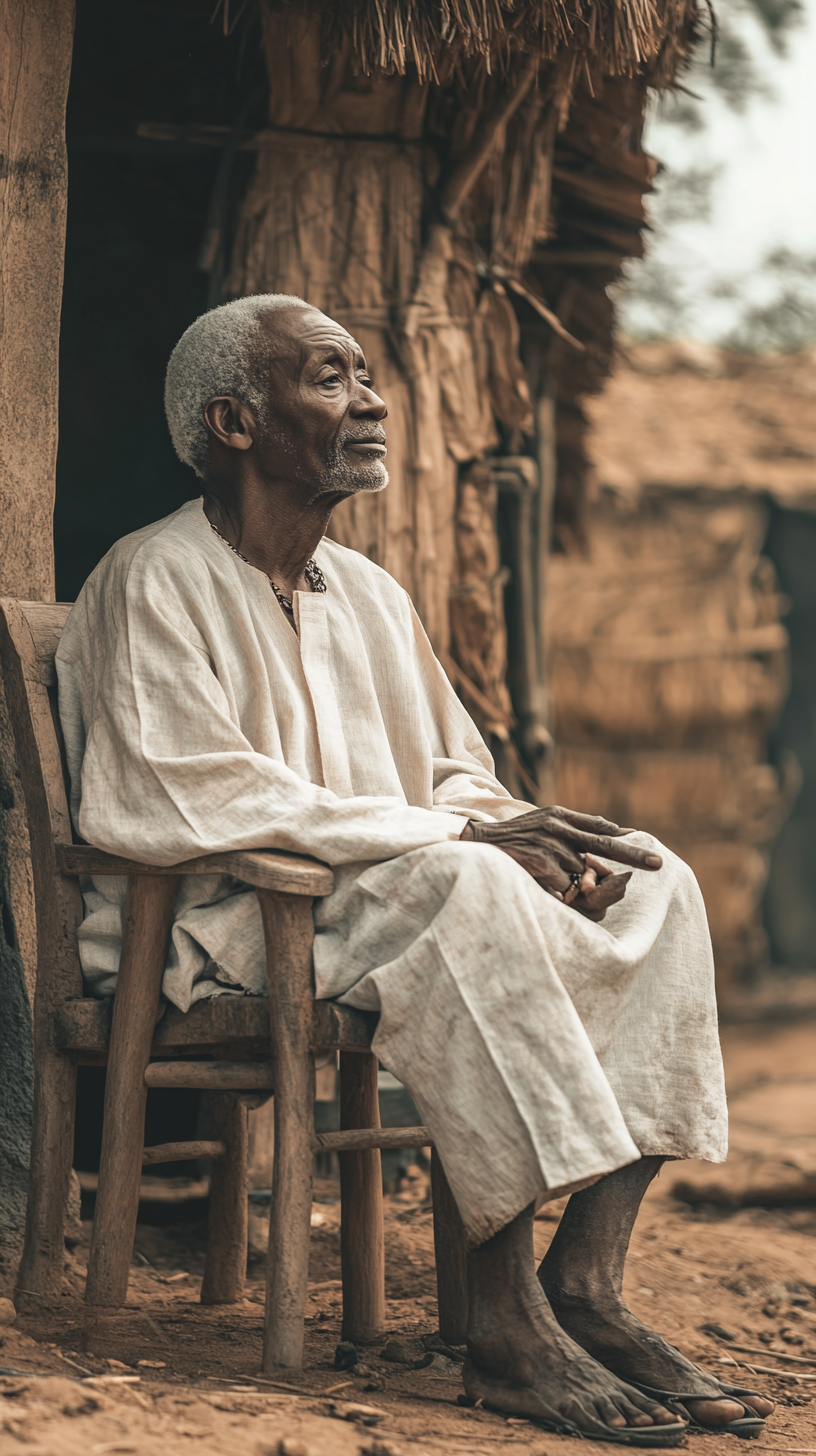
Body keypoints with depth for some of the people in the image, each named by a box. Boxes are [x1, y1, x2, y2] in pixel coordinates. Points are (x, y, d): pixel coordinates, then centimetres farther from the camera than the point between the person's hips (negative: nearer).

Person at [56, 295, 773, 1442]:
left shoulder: (371, 593, 17)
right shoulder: (154, 583, -9)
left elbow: (457, 775, 18)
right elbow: (191, 804, -20)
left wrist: (521, 833, -9)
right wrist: (459, 833, -22)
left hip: (393, 896, 8)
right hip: (214, 927, -8)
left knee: (654, 884, -13)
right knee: (465, 889, -35)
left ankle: (588, 1285, -22)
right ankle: (506, 1325, -34)